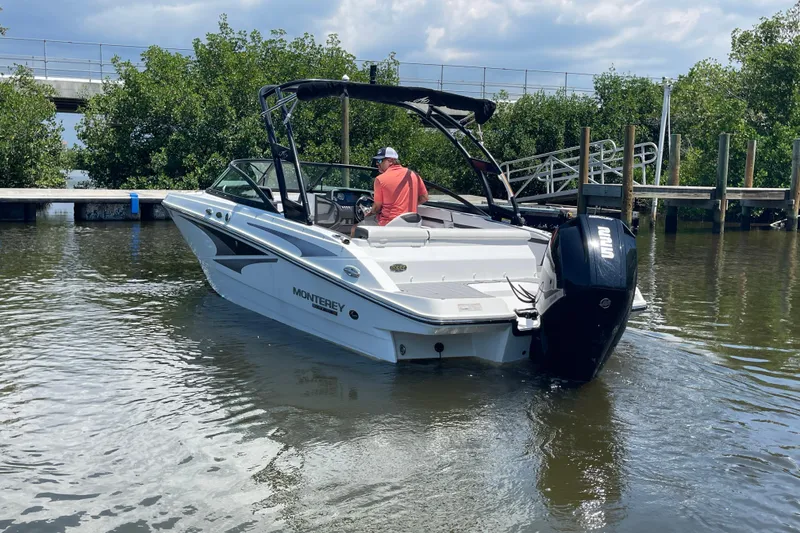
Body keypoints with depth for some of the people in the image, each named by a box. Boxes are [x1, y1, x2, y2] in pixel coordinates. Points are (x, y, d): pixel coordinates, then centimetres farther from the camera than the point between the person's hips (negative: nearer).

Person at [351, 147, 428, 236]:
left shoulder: (380, 179, -9)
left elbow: (377, 206, -5)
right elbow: (424, 198, 10)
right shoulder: (413, 175, 4)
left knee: (354, 230, 11)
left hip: (388, 223, -6)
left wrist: (370, 213, 15)